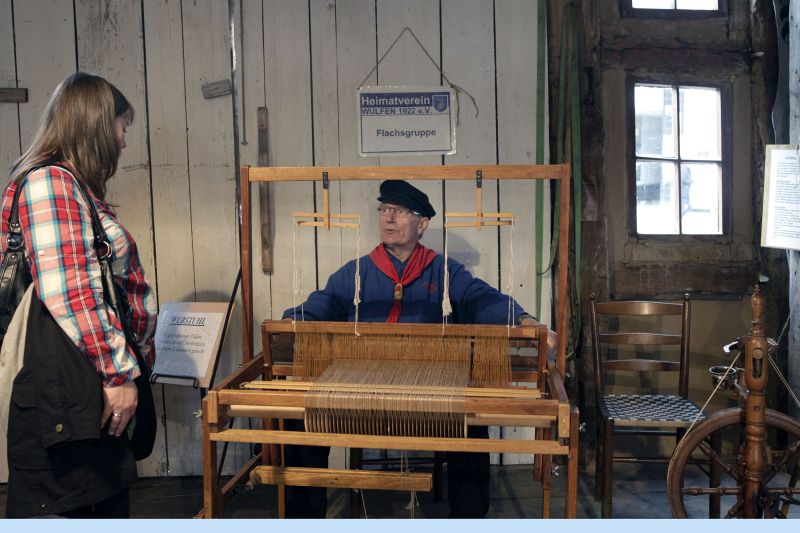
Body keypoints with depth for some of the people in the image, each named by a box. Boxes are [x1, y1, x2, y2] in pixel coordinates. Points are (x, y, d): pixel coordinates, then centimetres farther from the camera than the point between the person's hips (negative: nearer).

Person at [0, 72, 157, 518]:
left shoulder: (79, 189, 18)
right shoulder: (49, 181, -12)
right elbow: (67, 293, -21)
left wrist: (122, 369, 19)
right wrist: (118, 373, -18)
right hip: (62, 397, -10)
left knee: (109, 508, 17)